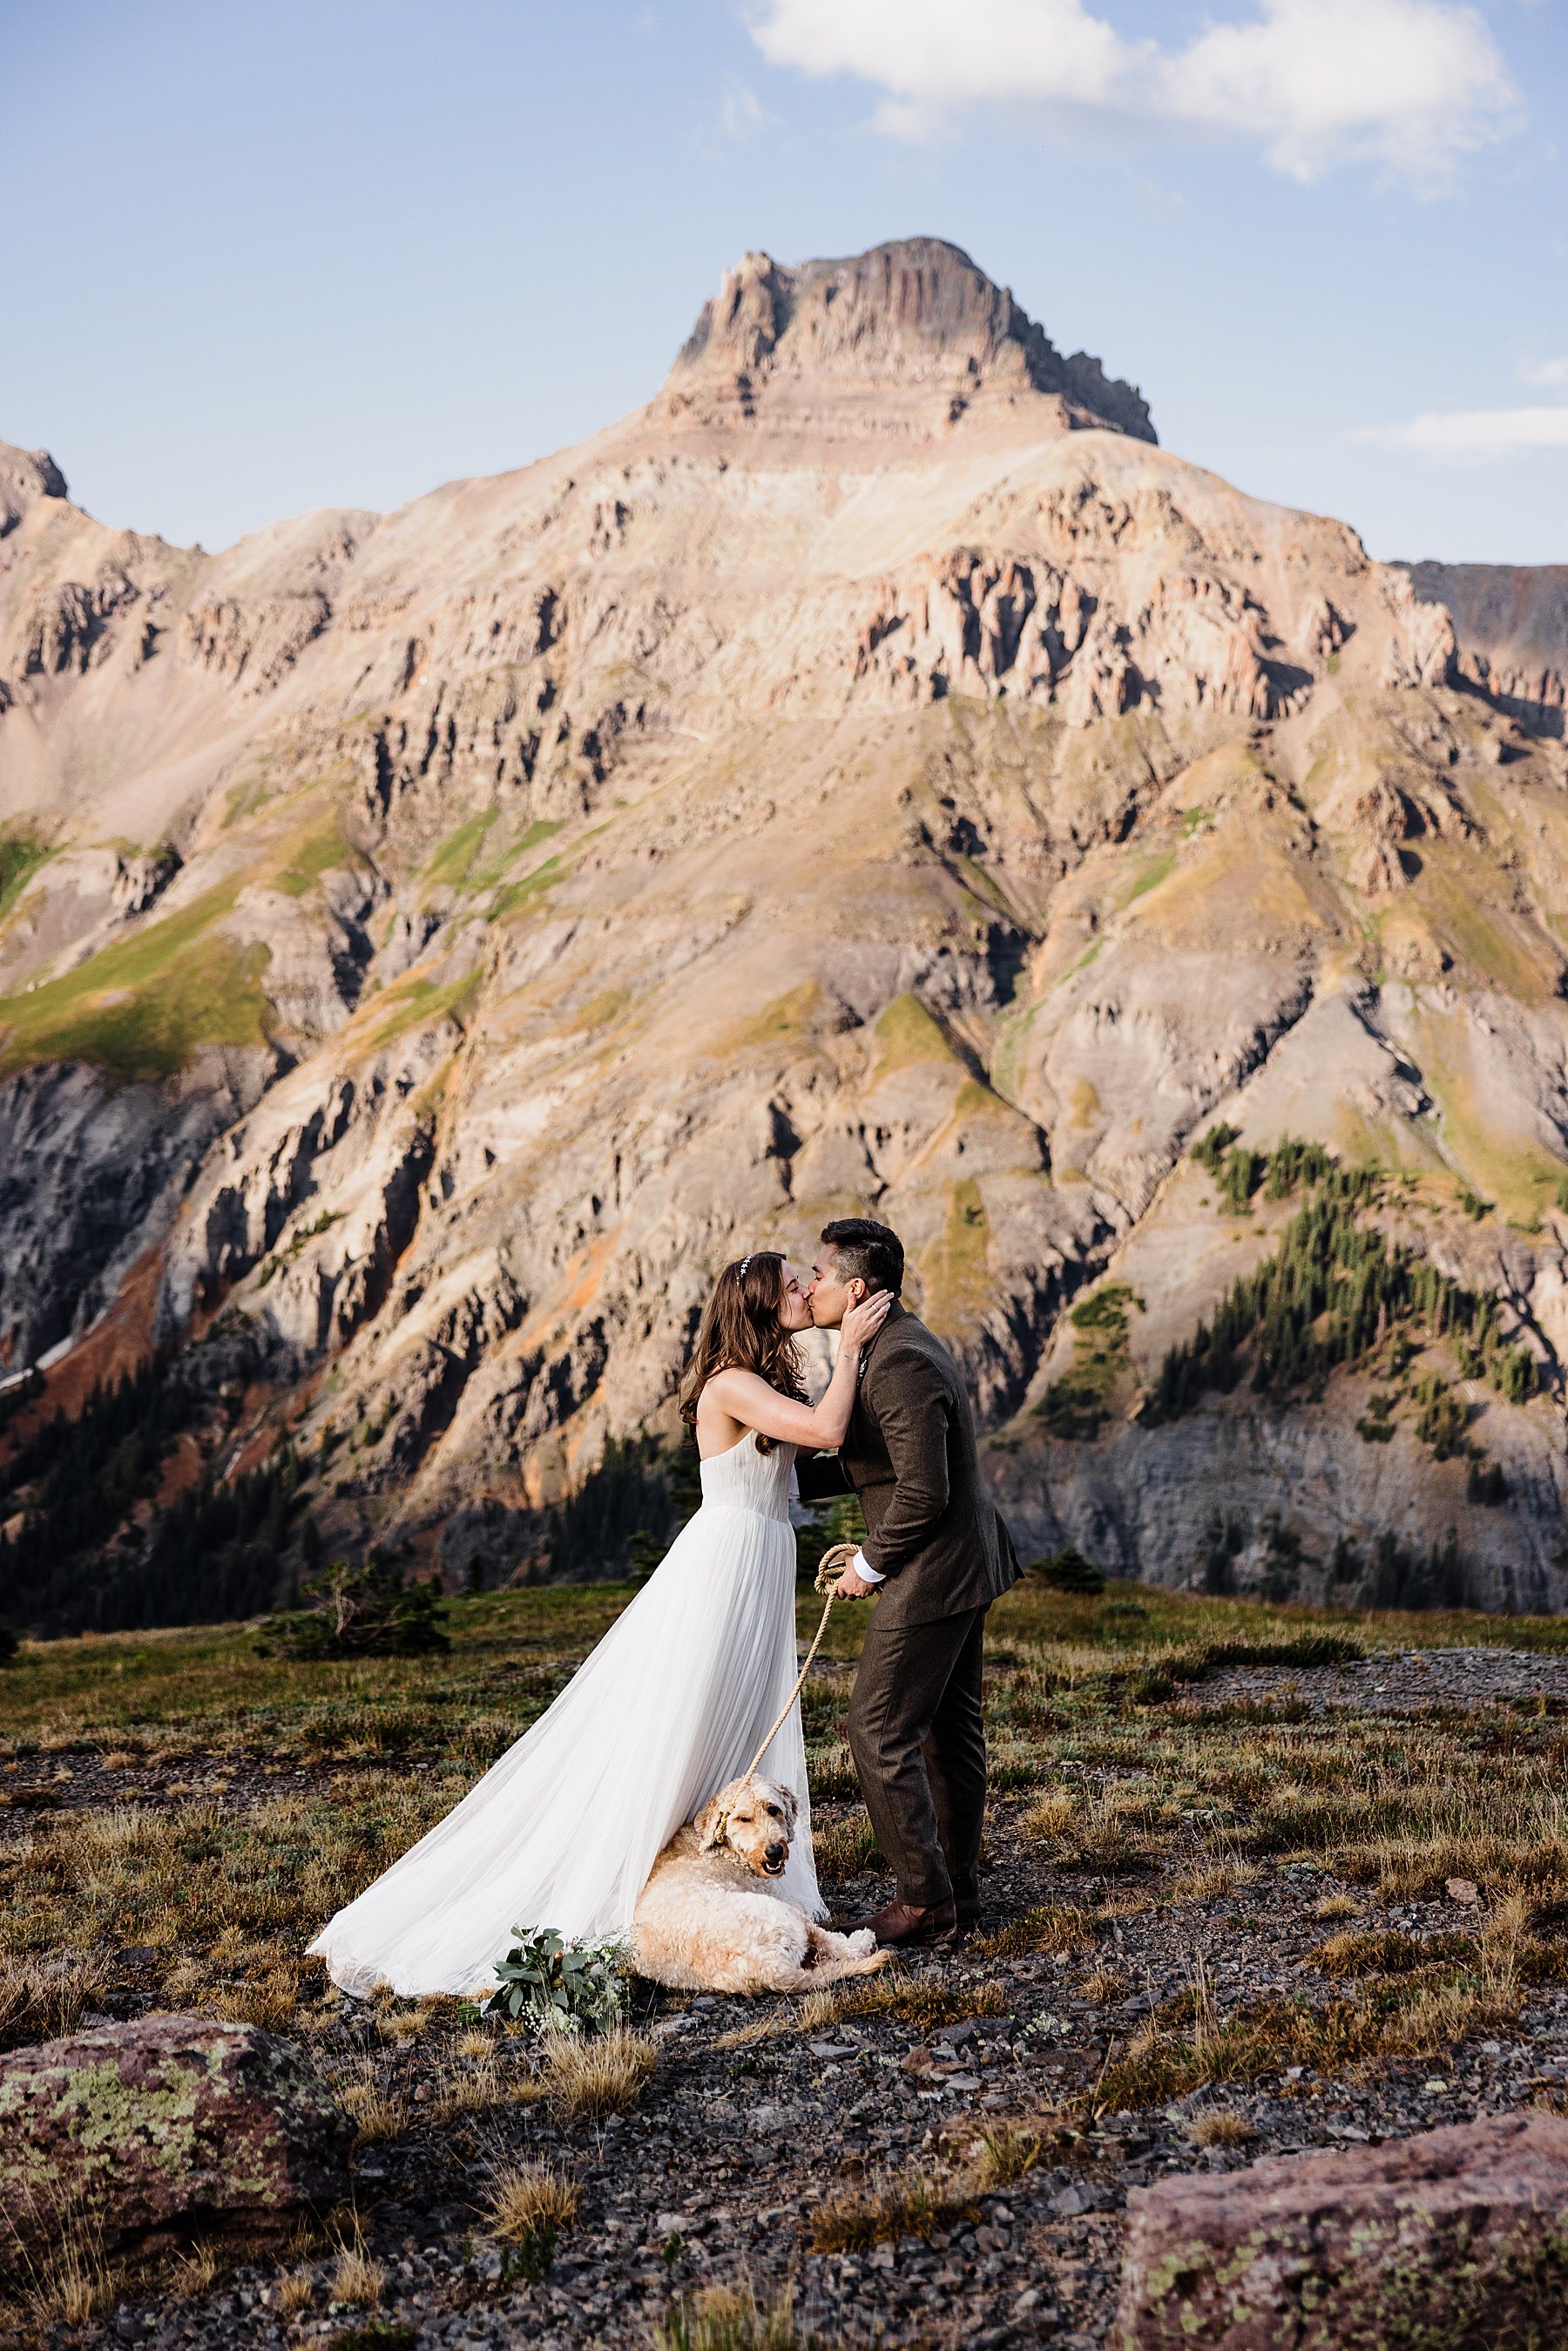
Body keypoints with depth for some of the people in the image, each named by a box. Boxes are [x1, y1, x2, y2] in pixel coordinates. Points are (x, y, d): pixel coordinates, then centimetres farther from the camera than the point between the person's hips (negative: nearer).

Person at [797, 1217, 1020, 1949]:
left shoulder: (902, 1365, -24)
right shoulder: (899, 1345, 10)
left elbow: (922, 1492, -26)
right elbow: (869, 1462, 19)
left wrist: (869, 1566, -14)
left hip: (931, 1574, -11)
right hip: (961, 1563, 11)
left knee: (880, 1732, -4)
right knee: (950, 1729, 16)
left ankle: (924, 1901, 3)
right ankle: (957, 1889, 25)